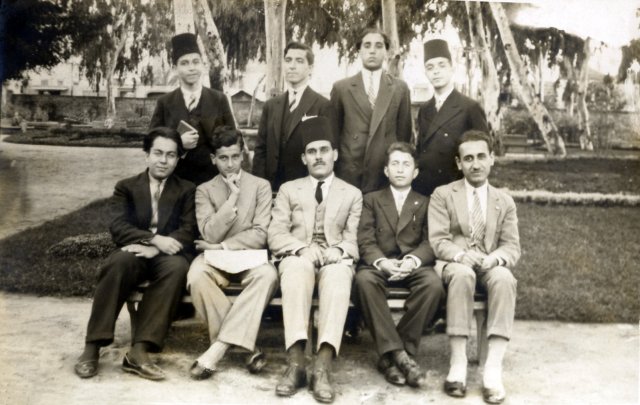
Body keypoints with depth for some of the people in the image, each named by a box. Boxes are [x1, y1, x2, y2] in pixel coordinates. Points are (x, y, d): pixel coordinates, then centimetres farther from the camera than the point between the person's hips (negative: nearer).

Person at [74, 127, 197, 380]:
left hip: (167, 256, 0)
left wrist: (156, 248, -19)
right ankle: (93, 346, -29)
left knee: (177, 267, -35)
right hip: (135, 253, 0)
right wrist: (154, 239, -19)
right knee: (118, 262, -35)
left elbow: (188, 232, -1)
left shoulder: (187, 191, 13)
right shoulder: (126, 187, 13)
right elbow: (118, 228, -2)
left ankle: (139, 351, -38)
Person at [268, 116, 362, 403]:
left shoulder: (352, 194, 19)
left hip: (336, 259, 0)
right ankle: (296, 362, -44)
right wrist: (302, 248, -14)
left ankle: (323, 365, -47)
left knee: (338, 276, -37)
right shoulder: (288, 190, 18)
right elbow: (275, 236, 6)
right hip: (297, 258, 0)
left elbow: (353, 239, 8)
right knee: (298, 268, -38)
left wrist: (339, 250, -15)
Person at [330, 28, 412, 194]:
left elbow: (404, 132, 11)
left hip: (387, 175, 1)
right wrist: (332, 167, 9)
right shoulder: (341, 88, 6)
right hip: (349, 174, 0)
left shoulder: (400, 88, 8)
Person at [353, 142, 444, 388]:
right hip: (379, 264, 0)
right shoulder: (372, 200, 20)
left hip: (414, 266, 1)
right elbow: (365, 241, 5)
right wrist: (381, 262, -17)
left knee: (434, 284, -33)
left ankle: (390, 357, -26)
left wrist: (412, 260, -17)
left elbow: (430, 242, 6)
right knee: (364, 280, -36)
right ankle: (399, 355, -34)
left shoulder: (425, 204, 22)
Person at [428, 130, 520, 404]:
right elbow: (437, 241, -1)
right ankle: (458, 362, -35)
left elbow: (512, 247, 8)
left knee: (504, 278, -34)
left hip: (490, 266, 2)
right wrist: (461, 255, -23)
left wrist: (495, 257, -16)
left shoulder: (505, 201, 17)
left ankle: (493, 367, -37)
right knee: (463, 274, -38)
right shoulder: (442, 195, 10)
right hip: (454, 264, -2)